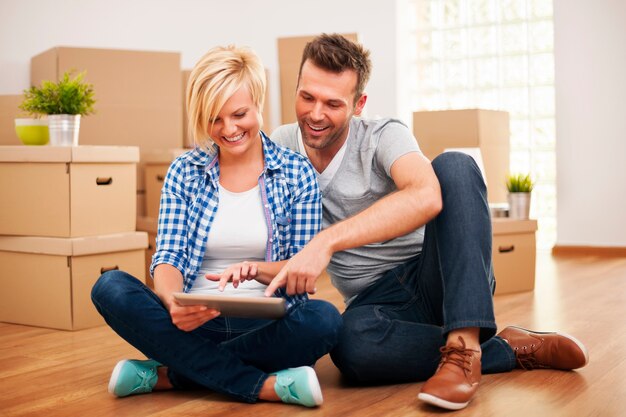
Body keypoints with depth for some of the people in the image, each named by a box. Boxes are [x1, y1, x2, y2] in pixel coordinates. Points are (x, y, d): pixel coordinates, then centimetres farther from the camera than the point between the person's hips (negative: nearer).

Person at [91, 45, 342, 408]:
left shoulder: (297, 173, 2)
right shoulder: (184, 172, 5)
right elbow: (169, 257, -3)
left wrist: (255, 270, -22)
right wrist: (173, 303, -27)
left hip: (266, 324, -1)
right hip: (195, 322, 1)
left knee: (324, 319, -32)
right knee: (110, 287, -23)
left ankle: (167, 374, -20)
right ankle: (264, 385, -27)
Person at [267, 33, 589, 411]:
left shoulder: (383, 136, -10)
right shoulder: (281, 147, 2)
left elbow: (427, 196, -33)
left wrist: (327, 241, -42)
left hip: (436, 277, -1)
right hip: (377, 301, 2)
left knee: (454, 166, -27)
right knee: (351, 343, -37)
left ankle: (463, 348, -34)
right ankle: (513, 349, -18)